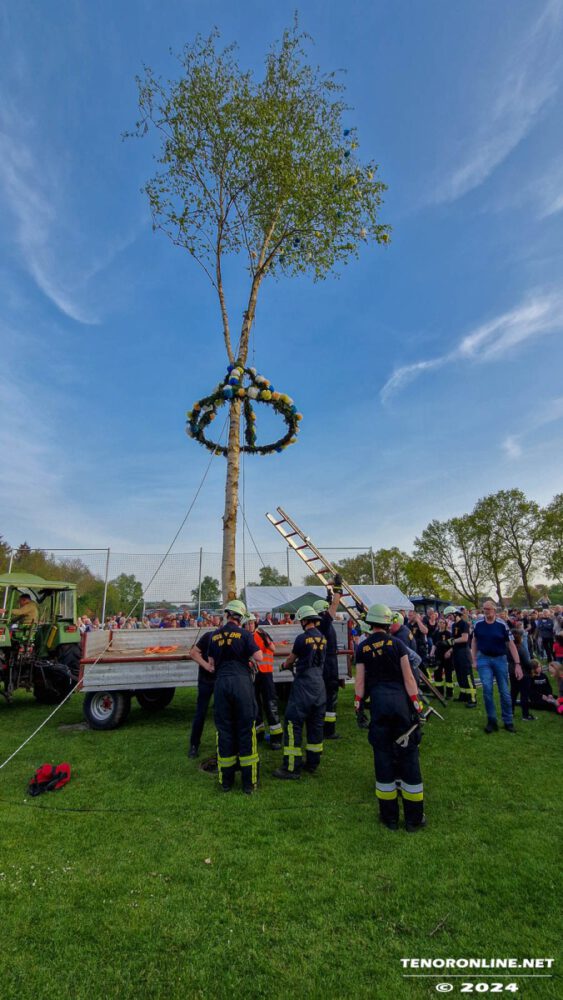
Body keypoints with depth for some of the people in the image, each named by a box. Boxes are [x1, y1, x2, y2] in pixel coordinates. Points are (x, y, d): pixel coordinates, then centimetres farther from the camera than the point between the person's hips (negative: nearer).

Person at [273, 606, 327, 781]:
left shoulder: (302, 638, -14)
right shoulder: (322, 637, 5)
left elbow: (291, 659, 2)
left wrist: (284, 665, 24)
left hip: (304, 685, -7)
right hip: (319, 684, 8)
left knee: (293, 724, 0)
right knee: (316, 724, 15)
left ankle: (292, 768, 3)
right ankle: (312, 763, 25)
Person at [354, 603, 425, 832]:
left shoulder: (362, 648, 3)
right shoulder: (396, 643, -1)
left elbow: (360, 681, 3)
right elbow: (408, 677, -3)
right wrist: (417, 704, 2)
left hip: (378, 702, 1)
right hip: (400, 700, -1)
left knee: (383, 757, 11)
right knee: (408, 756, 9)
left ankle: (390, 817, 21)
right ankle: (414, 818, 19)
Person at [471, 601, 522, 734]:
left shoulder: (502, 625, -11)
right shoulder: (478, 624, -4)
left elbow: (511, 644, -9)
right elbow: (474, 641, 8)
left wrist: (517, 664, -14)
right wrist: (474, 660, 5)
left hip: (500, 659, -1)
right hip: (484, 659, 1)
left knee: (504, 691, 7)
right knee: (487, 689, -8)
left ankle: (508, 721, 23)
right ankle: (492, 721, 7)